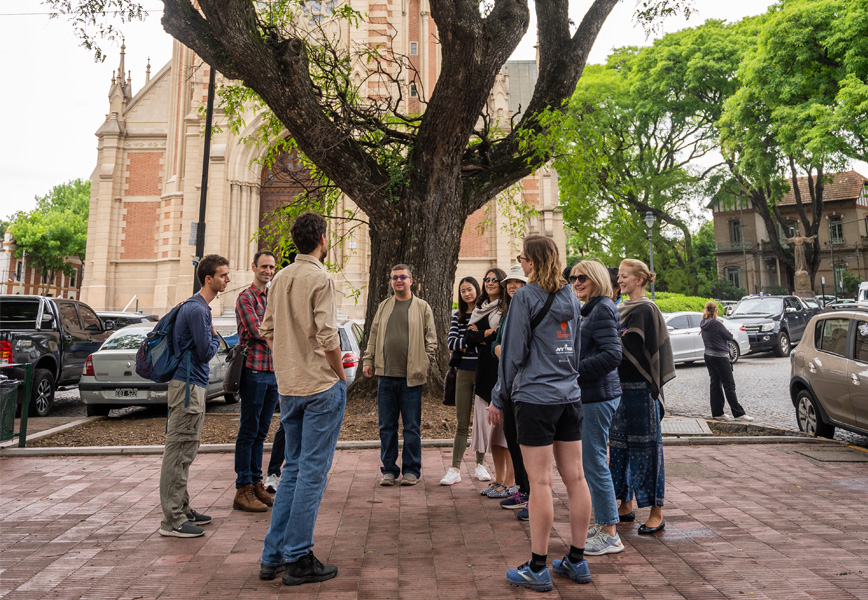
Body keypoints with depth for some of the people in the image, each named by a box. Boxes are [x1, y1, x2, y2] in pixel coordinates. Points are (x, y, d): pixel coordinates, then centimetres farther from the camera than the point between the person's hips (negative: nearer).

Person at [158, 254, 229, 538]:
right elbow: (206, 352, -17)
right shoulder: (196, 309, -16)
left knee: (185, 451, 16)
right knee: (178, 450, -5)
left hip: (192, 384, 11)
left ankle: (182, 509, 26)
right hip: (187, 385, -11)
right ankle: (172, 520, 2)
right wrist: (215, 336, 0)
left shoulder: (199, 307, 16)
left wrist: (212, 338, 6)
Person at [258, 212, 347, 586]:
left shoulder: (279, 279, 11)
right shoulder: (320, 279, -13)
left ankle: (274, 556, 23)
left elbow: (267, 330, 13)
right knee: (313, 472, 1)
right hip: (321, 386, -8)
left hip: (288, 387, 8)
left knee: (293, 468, 17)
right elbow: (328, 337, -19)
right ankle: (298, 559, 10)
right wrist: (340, 373, -6)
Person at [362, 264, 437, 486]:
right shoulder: (383, 307, 14)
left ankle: (411, 470, 16)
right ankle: (389, 470, 20)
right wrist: (368, 360, 10)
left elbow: (431, 338, 5)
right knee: (386, 426, 8)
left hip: (411, 377, -3)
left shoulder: (422, 307, 5)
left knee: (412, 427, 4)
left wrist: (425, 362, -4)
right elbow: (373, 336, 17)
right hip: (386, 376, 3)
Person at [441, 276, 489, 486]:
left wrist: (466, 343, -15)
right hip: (464, 372, 2)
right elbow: (451, 342, -3)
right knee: (462, 423, 3)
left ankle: (480, 465, 22)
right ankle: (455, 469, 5)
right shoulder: (457, 316, 10)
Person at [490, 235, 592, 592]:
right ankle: (577, 561, 22)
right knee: (575, 478, 10)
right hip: (570, 397, 7)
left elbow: (514, 353, -10)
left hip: (536, 398, -7)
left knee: (540, 482, -2)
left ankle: (537, 569, 9)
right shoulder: (570, 298, 11)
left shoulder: (526, 297, -9)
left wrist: (499, 398, -2)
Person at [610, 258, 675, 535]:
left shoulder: (646, 310, -11)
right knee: (620, 443, 12)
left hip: (640, 388, -9)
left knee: (645, 445, -3)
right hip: (621, 386, 9)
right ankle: (626, 505, 24)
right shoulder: (622, 308, 15)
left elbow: (628, 346, -21)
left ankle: (656, 512, 8)